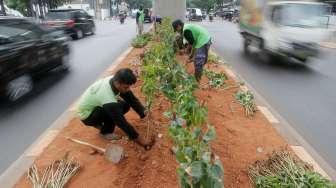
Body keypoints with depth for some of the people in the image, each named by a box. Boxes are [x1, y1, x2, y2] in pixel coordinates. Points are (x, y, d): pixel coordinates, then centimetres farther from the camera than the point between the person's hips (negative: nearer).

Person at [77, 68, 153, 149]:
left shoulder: (115, 80, -19)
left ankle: (100, 123, 9)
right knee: (116, 108, -29)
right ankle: (105, 132, -4)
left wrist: (143, 112, -18)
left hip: (96, 106, 7)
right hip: (87, 115, -7)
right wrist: (140, 140, -29)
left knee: (126, 105, -7)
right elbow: (122, 122, -34)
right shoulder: (107, 98, -39)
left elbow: (131, 99, -8)